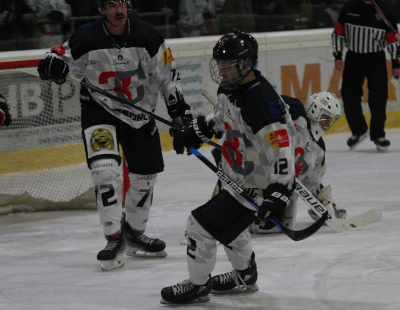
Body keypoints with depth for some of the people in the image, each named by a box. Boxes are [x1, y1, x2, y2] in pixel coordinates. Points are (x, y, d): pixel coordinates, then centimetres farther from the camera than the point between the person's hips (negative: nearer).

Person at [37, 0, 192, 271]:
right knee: (105, 170, -20)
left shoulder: (147, 36, -11)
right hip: (100, 110, -3)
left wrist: (178, 106, -7)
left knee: (146, 175, 10)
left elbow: (167, 73, -2)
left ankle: (134, 233, 32)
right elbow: (63, 55, -4)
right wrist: (52, 64, -28)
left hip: (140, 112, 3)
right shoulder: (87, 38, -16)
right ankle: (114, 239, -10)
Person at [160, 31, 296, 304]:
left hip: (255, 185, -10)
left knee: (202, 225, -7)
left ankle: (197, 286, 13)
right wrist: (194, 132, 10)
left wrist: (278, 193, -37)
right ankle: (246, 276, 51)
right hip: (237, 176, 10)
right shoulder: (230, 88, -1)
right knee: (229, 221, 29)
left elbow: (281, 146, -34)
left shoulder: (260, 100, -31)